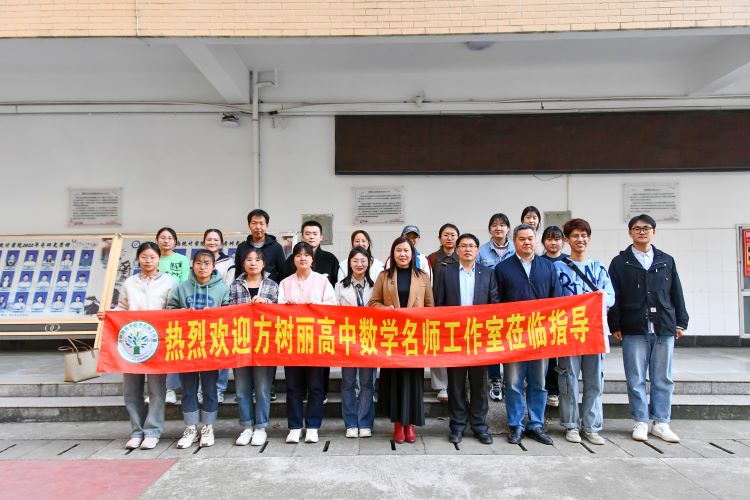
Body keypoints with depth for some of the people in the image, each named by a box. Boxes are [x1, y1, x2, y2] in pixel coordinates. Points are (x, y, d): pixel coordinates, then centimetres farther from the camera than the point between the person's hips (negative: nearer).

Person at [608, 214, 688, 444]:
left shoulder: (667, 261, 13)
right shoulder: (620, 262, 5)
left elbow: (676, 294, 14)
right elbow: (614, 296, 1)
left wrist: (681, 322, 9)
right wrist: (615, 325, -5)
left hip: (664, 329, 2)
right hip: (634, 330, -2)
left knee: (663, 379, 7)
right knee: (636, 379, 2)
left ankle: (661, 423, 18)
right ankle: (640, 422, 13)